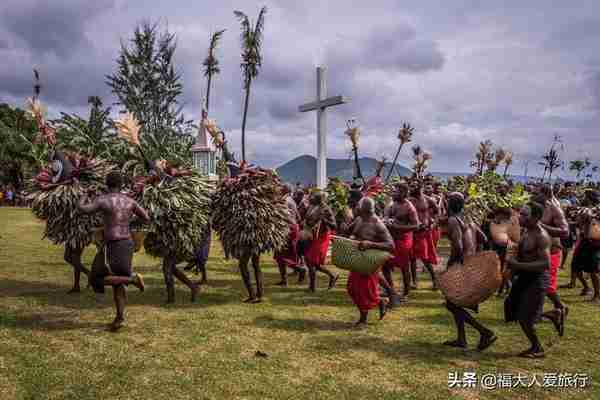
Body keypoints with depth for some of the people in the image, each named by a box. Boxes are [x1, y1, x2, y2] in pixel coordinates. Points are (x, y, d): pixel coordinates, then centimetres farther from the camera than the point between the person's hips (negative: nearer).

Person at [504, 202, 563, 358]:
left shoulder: (541, 236, -22)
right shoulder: (526, 231, 6)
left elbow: (546, 264, -29)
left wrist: (518, 265, -29)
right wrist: (512, 269, 3)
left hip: (537, 279, -9)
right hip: (524, 276, 9)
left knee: (524, 318, -3)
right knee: (512, 309, 15)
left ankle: (537, 349, 21)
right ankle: (553, 316, 30)